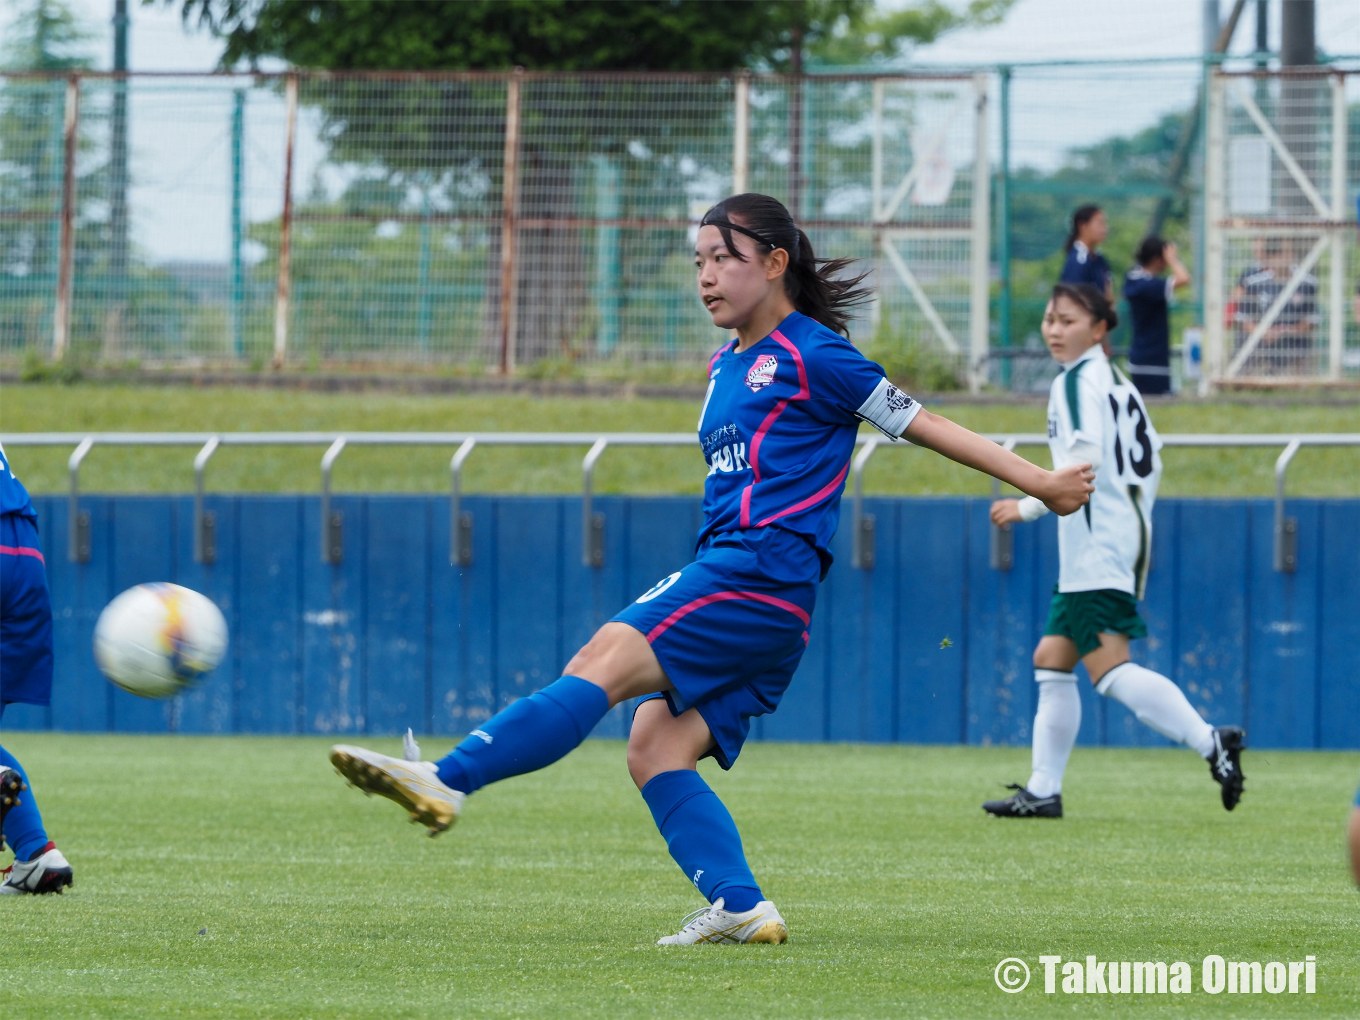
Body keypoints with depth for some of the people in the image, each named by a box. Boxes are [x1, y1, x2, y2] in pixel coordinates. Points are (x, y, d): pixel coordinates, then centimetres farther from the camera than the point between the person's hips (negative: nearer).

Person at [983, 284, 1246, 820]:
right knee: (1052, 659, 12)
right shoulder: (1118, 382, 20)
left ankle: (1211, 742, -27)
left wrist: (1027, 507, -16)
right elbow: (1150, 463, 23)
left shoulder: (1077, 380, -8)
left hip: (1097, 546, -10)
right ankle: (1043, 790, 13)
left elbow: (1085, 457, -21)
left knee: (1109, 668, -18)